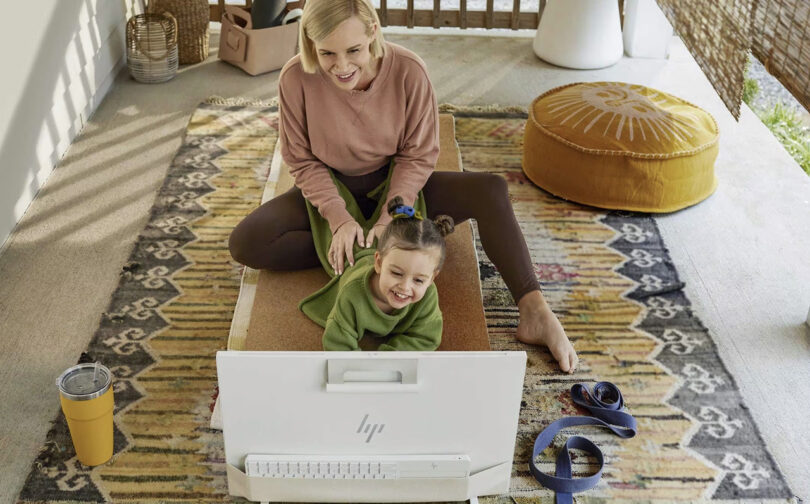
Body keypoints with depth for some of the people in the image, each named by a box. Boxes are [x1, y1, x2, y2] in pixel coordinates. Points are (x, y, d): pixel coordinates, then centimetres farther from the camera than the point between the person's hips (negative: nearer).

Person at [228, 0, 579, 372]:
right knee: (245, 243, -24)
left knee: (491, 191, -23)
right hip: (331, 191, 1)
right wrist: (339, 219, -25)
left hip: (396, 187, 0)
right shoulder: (296, 79, -23)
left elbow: (419, 156, -14)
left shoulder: (409, 71, -23)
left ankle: (534, 313, -24)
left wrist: (388, 220, -25)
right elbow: (302, 160, -12)